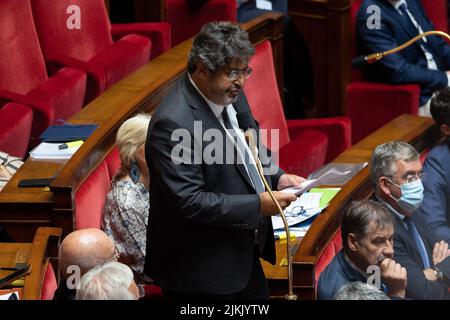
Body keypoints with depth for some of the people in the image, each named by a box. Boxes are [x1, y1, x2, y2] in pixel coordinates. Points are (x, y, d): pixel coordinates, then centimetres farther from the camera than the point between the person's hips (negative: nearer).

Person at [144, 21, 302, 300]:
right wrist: (258, 205, -25)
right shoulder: (173, 123, -24)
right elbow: (188, 202, -27)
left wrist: (277, 177, 0)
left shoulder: (230, 95, 2)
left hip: (243, 256, 9)